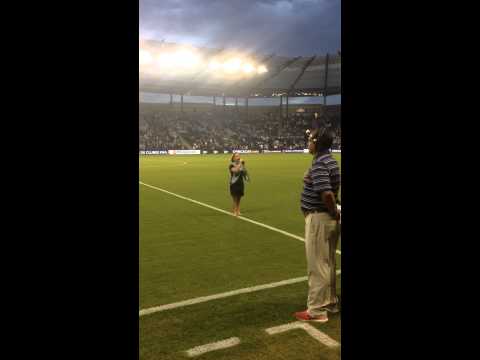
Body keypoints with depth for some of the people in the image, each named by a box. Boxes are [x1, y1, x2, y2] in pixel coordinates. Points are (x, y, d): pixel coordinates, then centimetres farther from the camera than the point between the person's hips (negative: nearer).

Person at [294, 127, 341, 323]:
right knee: (328, 263, 20)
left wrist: (334, 212, -17)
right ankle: (331, 303, 33)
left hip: (319, 218, -10)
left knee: (317, 265, 0)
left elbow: (326, 193, -31)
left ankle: (317, 310, 11)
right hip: (328, 217, 10)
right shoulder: (330, 161, 11)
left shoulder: (319, 164, -20)